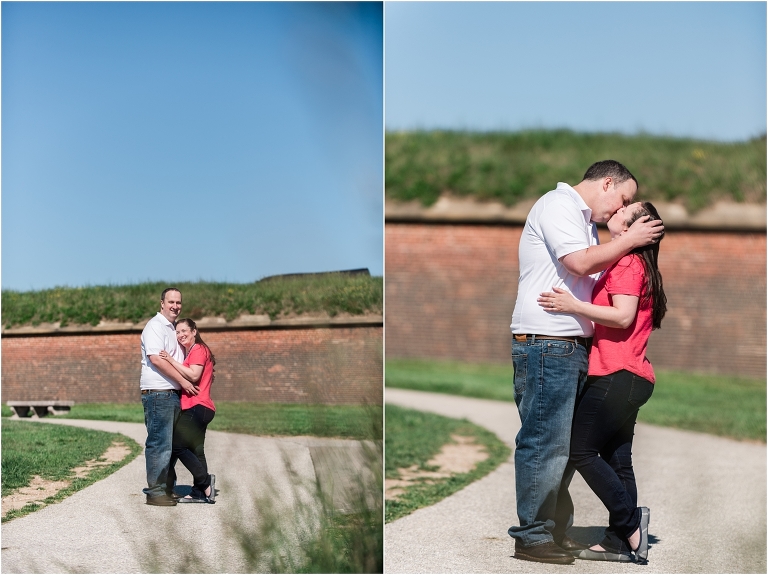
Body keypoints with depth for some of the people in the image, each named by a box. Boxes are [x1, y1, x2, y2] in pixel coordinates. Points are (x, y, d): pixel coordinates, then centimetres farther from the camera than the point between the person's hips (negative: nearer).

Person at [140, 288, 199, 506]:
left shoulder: (172, 329, 23)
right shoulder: (155, 326, -8)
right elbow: (156, 358, -20)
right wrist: (183, 381, -18)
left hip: (173, 394, 10)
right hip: (158, 393, -10)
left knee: (168, 443, 12)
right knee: (159, 443, -10)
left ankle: (164, 487, 17)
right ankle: (155, 491, -8)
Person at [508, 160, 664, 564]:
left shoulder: (584, 221, 25)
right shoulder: (559, 205, -6)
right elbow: (579, 262, -17)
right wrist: (629, 240, -8)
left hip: (573, 346, 10)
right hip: (546, 344, -10)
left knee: (564, 444, 11)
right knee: (546, 442, -8)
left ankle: (557, 532, 17)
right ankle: (532, 538, -4)